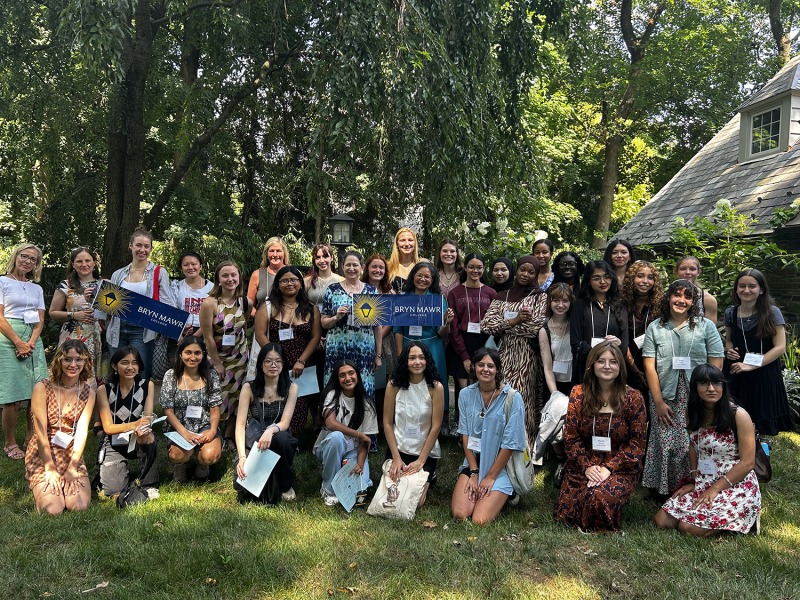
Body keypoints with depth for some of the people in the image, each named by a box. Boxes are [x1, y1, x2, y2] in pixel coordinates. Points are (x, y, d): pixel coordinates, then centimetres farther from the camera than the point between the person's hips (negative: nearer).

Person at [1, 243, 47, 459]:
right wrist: (19, 343, -14)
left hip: (34, 340, 5)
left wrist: (31, 343, -7)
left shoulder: (37, 288, 17)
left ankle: (32, 437, 15)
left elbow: (40, 320, 10)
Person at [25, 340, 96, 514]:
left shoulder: (88, 392, 0)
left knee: (79, 505, -17)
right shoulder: (43, 388, -11)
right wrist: (51, 470, -13)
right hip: (42, 456, -2)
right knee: (53, 508, -19)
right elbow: (41, 432, -12)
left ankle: (69, 482, 15)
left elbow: (82, 430, -6)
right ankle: (40, 487, 14)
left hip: (72, 456, 3)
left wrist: (72, 469, -13)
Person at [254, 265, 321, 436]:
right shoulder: (267, 307, 4)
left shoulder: (311, 309, 9)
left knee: (298, 409, -1)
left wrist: (301, 361, -8)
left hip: (302, 369, 2)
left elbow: (316, 337, 4)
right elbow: (260, 335, -3)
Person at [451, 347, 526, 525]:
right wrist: (474, 473, -6)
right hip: (473, 462, 4)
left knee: (480, 521, -17)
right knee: (459, 514, -14)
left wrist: (491, 477, -9)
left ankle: (505, 495, 12)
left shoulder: (512, 397, -13)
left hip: (501, 466, -3)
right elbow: (465, 435, 1)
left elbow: (510, 443, -12)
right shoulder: (466, 395, 0)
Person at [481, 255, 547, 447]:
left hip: (526, 357, -3)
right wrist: (513, 321, -10)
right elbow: (485, 324, 1)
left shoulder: (540, 296, 3)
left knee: (521, 401, -5)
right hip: (504, 355, 3)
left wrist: (504, 325, -5)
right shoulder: (501, 297, 13)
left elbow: (536, 327, -12)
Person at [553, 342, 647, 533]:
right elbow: (571, 437, 1)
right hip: (583, 466, 2)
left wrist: (609, 467, -15)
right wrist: (586, 466, -12)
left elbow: (637, 442, -5)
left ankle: (600, 528, 4)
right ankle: (584, 525, 19)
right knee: (567, 512, -16)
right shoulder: (579, 394, -1)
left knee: (600, 497, -31)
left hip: (621, 468, -2)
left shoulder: (633, 398, -5)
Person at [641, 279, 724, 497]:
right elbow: (650, 367, 2)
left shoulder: (706, 326, 3)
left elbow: (716, 366, 1)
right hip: (665, 398, 1)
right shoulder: (655, 328, 5)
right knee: (664, 445, 0)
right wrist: (658, 401, -5)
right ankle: (662, 489, 18)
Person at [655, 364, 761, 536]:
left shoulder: (738, 415, -15)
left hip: (737, 486, -6)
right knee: (662, 520, -5)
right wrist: (694, 481, 3)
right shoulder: (692, 413, 2)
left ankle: (745, 517, 3)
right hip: (703, 484, 6)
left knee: (688, 527, -20)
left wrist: (715, 489, -15)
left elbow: (747, 463, -15)